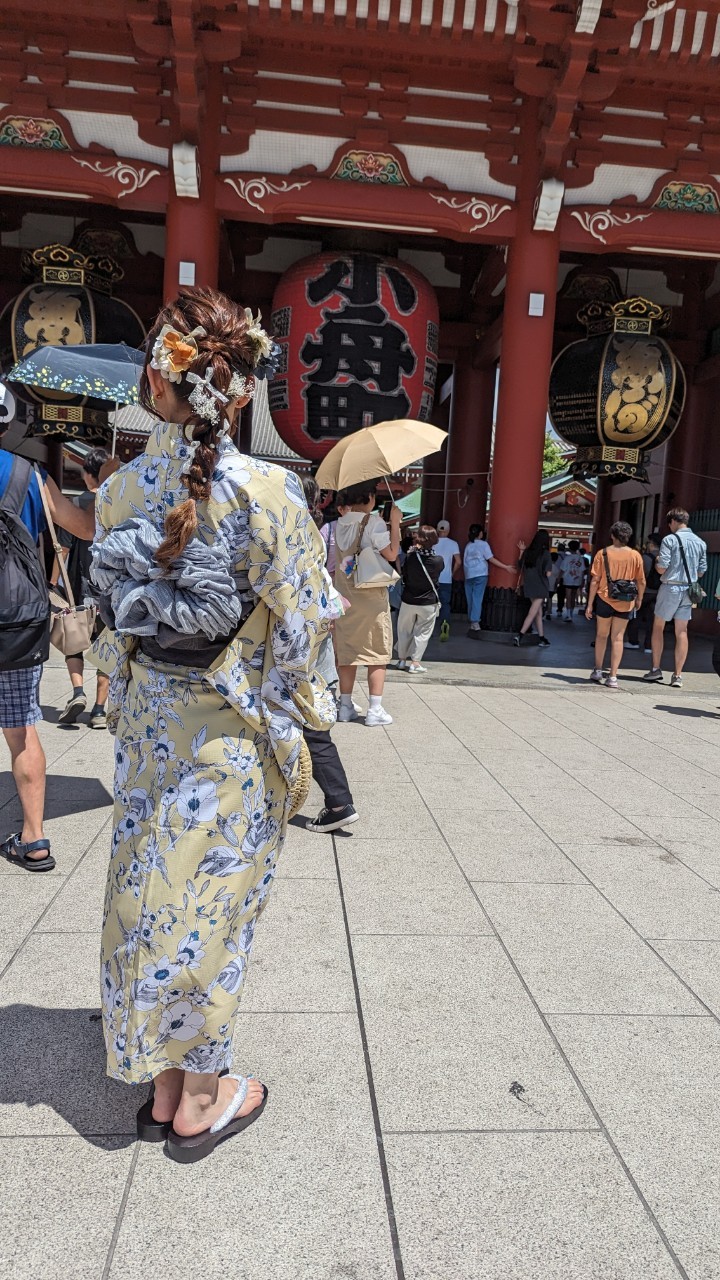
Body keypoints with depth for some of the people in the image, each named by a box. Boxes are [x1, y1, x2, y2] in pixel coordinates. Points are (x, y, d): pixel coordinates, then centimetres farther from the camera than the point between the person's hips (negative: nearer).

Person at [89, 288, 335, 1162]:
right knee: (210, 904, 10)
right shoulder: (266, 491, -17)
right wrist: (296, 712, 4)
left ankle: (163, 1082, 36)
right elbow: (298, 625, -12)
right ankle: (201, 1098, 30)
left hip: (147, 724, 4)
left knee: (150, 891, 17)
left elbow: (110, 607, 5)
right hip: (232, 731, -4)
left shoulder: (119, 489, -3)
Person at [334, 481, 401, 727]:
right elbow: (391, 554, -16)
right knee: (378, 652, 3)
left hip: (344, 595, 5)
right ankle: (375, 710, 1)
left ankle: (345, 706, 15)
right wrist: (395, 522, -8)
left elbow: (331, 563, 8)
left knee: (346, 650, 10)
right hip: (372, 595, -5)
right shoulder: (374, 522, -11)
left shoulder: (339, 524, 6)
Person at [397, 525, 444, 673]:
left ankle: (402, 659, 24)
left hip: (408, 601, 1)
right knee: (422, 632, 9)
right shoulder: (439, 561, -13)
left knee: (404, 630, 17)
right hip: (429, 602, -1)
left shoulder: (410, 557, -14)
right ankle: (415, 662, 4)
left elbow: (404, 575, -1)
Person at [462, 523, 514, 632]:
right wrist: (506, 567, -5)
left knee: (470, 599, 8)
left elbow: (465, 561, 9)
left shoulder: (468, 545, 12)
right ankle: (475, 621, -10)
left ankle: (472, 620, 11)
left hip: (469, 575, 5)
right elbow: (491, 559, -8)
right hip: (480, 574, -4)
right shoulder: (483, 544, -3)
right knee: (477, 598, -5)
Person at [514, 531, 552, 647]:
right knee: (532, 614, -2)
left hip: (529, 587, 5)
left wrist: (521, 551, 11)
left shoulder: (527, 552, 0)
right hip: (540, 588, -5)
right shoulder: (546, 554, -12)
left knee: (539, 613, 15)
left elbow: (521, 567, 9)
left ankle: (542, 638, 19)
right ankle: (519, 635, -12)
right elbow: (548, 573, -16)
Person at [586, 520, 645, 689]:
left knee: (602, 635, 16)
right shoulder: (635, 555, -3)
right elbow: (641, 582, 2)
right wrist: (639, 599, 19)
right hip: (625, 603, 1)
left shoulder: (603, 553, -6)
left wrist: (590, 604, -1)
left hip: (605, 599, -1)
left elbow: (595, 581, -7)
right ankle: (613, 676, 2)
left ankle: (598, 670, 21)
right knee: (617, 638, 5)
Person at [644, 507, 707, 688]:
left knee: (658, 626, 11)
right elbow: (701, 571, 10)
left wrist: (657, 561, 6)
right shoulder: (700, 542, 6)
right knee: (682, 632, 6)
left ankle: (656, 669, 10)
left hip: (670, 587, -4)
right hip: (688, 590, 5)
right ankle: (677, 675, 6)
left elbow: (661, 568, -15)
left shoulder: (669, 540, -11)